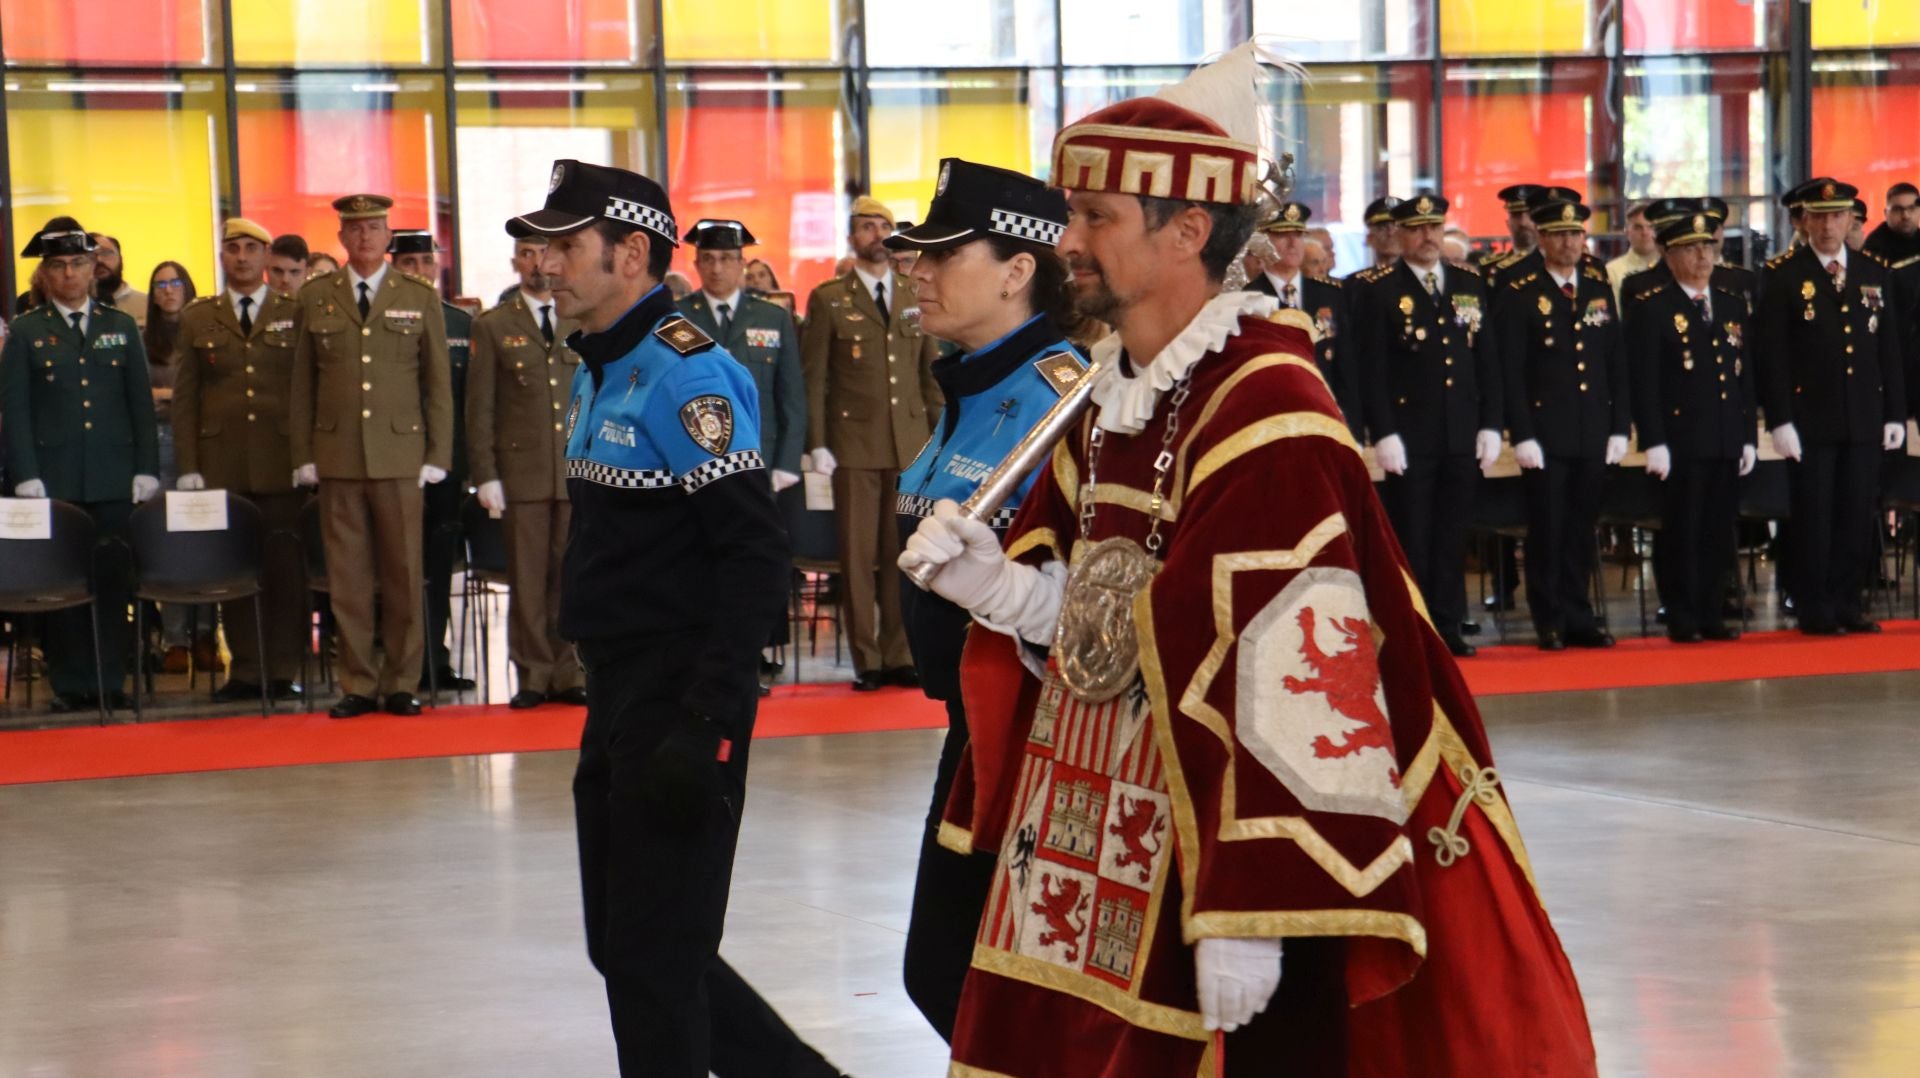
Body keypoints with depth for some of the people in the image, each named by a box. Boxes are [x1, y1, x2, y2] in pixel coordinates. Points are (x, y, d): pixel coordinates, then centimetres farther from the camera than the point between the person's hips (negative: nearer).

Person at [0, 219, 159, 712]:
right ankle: (70, 685, 6)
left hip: (115, 481, 1)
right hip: (55, 481, -1)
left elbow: (142, 405, 10)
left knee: (114, 580, 0)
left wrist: (146, 469, 3)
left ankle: (112, 681, 6)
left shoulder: (122, 327, 12)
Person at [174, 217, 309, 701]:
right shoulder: (197, 319, 12)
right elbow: (184, 398, 10)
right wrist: (188, 466, 2)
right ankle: (245, 670, 9)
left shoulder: (296, 313, 7)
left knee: (285, 568, -2)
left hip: (282, 463, -1)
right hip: (221, 467, 1)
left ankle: (283, 671, 5)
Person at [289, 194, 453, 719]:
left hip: (400, 456, -1)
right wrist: (303, 455, 3)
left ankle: (401, 682, 9)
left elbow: (438, 385, 7)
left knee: (404, 575, 0)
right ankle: (358, 684, 8)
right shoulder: (314, 298, 9)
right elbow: (302, 384, 9)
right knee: (347, 576, 1)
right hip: (337, 458, 1)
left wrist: (436, 457, 0)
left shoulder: (420, 299, 8)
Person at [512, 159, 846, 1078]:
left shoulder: (684, 372, -16)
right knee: (625, 945, 15)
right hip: (617, 703, 10)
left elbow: (755, 556, -21)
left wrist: (706, 723, -24)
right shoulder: (599, 375, 14)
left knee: (653, 955, -2)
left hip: (679, 709, -10)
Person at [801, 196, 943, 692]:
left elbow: (932, 373, 15)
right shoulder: (829, 300, 3)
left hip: (911, 443, 3)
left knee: (903, 554, 3)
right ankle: (866, 660, 4)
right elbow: (813, 378, 1)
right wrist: (817, 443, -6)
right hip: (855, 444, -3)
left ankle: (898, 656, 10)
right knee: (859, 554, -1)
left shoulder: (916, 298, 13)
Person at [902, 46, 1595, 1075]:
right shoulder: (1118, 399, 9)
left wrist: (1246, 915, -26)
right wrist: (1000, 587, -4)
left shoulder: (1263, 414, -19)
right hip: (1110, 852, 9)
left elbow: (1294, 687, -24)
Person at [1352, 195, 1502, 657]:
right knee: (1411, 538, -1)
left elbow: (1487, 359, 13)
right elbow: (1370, 369, -7)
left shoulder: (1469, 282, 12)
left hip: (1463, 436, 4)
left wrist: (1491, 425, 6)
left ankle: (1448, 626, 13)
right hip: (1409, 437, -4)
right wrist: (1383, 433, -13)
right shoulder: (1376, 289, -2)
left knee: (1452, 537, 7)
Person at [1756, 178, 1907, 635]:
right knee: (1813, 516, -1)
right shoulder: (1782, 276, -2)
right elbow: (1771, 354, -5)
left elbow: (1890, 350, 13)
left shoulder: (1875, 273, 11)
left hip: (1864, 419, 4)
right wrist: (1780, 420, -11)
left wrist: (1895, 415, 8)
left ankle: (1847, 603, 14)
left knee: (1858, 515, 5)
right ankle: (1814, 610, 5)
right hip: (1809, 419, -4)